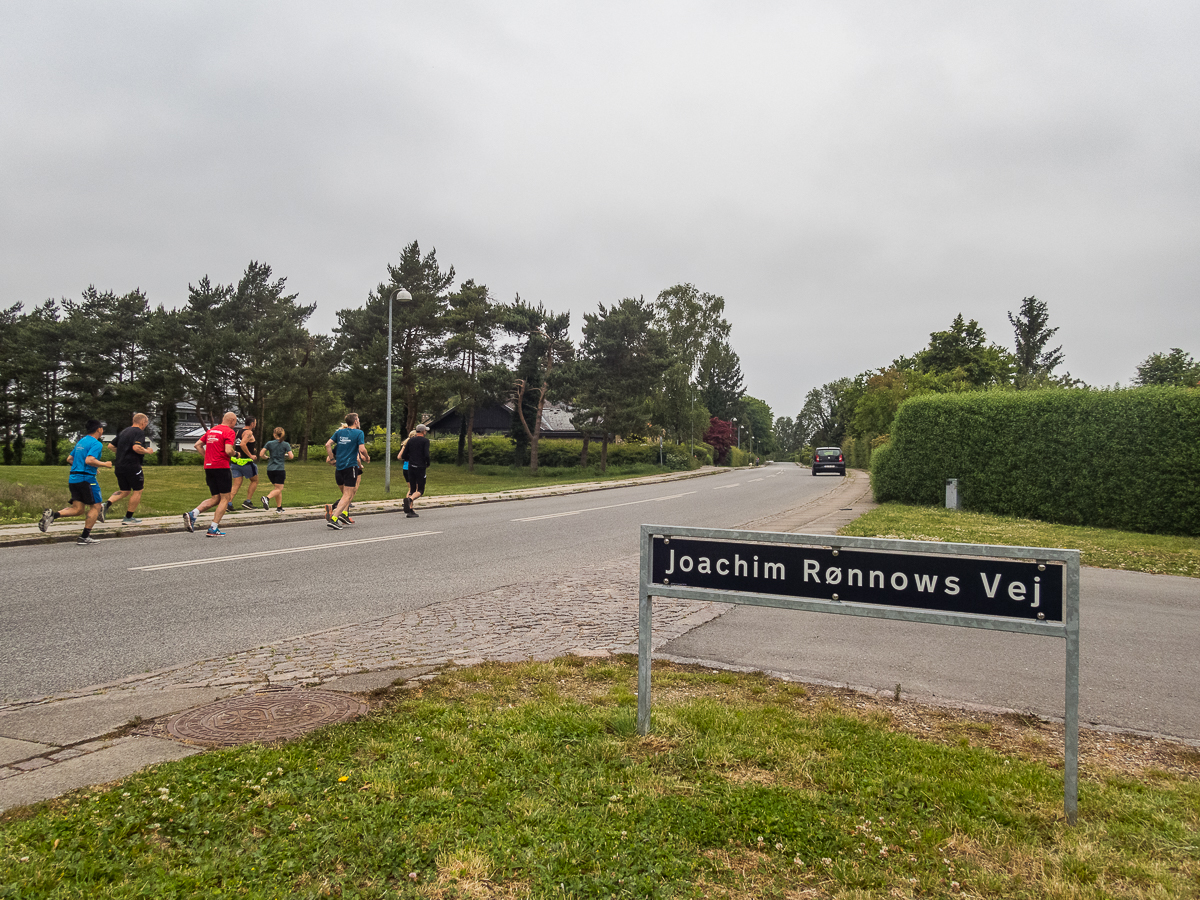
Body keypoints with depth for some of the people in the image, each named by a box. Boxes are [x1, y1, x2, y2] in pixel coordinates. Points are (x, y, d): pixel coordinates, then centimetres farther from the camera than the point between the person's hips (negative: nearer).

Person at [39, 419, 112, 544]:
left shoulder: (81, 441, 17)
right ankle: (85, 537, 1)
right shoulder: (96, 444, -10)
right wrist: (104, 464, -11)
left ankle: (53, 514, -13)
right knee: (95, 507, 3)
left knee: (78, 509, 9)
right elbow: (89, 460, -24)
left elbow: (70, 459, 24)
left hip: (73, 478, 8)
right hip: (87, 478, -8)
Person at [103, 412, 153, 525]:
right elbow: (136, 447, -25)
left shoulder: (124, 432, 16)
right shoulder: (139, 432, -9)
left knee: (124, 491, 18)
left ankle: (106, 504, -5)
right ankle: (128, 518, 8)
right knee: (137, 491, 5)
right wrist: (147, 451, -8)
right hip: (132, 466, -8)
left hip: (119, 466, 8)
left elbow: (111, 446, 18)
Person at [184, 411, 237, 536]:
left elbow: (197, 445, 17)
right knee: (225, 499, 2)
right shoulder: (229, 432, -8)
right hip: (221, 467, -8)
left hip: (208, 466, 8)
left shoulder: (211, 430, 16)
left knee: (215, 498, 15)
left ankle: (192, 514, -4)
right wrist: (235, 454, 0)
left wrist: (208, 456, 17)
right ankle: (213, 529, -3)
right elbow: (228, 450, -20)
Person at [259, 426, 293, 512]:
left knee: (278, 488, 15)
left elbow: (261, 454, -2)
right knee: (278, 489, -2)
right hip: (280, 469, -4)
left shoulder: (269, 443, 3)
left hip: (270, 469, 4)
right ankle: (267, 497, -31)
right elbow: (291, 456, -7)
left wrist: (267, 457, 18)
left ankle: (279, 507, 13)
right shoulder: (286, 444, -2)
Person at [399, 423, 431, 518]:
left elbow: (403, 456, 9)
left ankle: (410, 510, 5)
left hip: (411, 467, 5)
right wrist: (428, 464, 2)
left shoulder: (410, 441, 12)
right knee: (420, 490, -1)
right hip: (420, 467, -5)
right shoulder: (425, 440, -3)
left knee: (412, 489, 11)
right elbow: (426, 455, -15)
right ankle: (409, 499, -29)